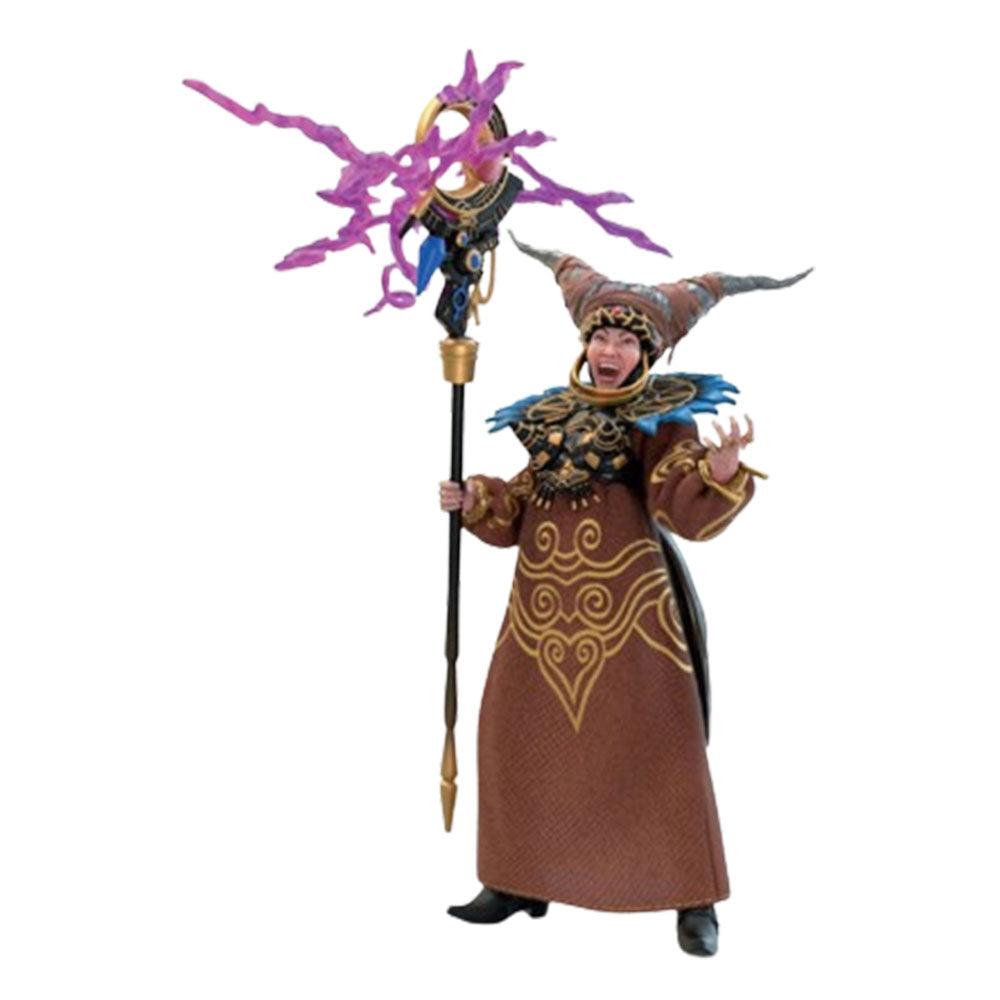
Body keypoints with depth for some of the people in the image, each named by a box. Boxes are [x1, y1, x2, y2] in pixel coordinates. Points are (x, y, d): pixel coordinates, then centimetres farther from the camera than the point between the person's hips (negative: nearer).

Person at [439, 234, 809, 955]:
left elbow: (687, 508, -16)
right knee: (523, 734, 10)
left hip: (626, 600, -5)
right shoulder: (551, 414, 13)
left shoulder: (660, 420, -2)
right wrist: (474, 501, -1)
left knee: (656, 744, -1)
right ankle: (523, 881, 27)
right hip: (546, 603, 6)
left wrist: (721, 467, -35)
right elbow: (519, 510, 16)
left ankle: (694, 900, 12)